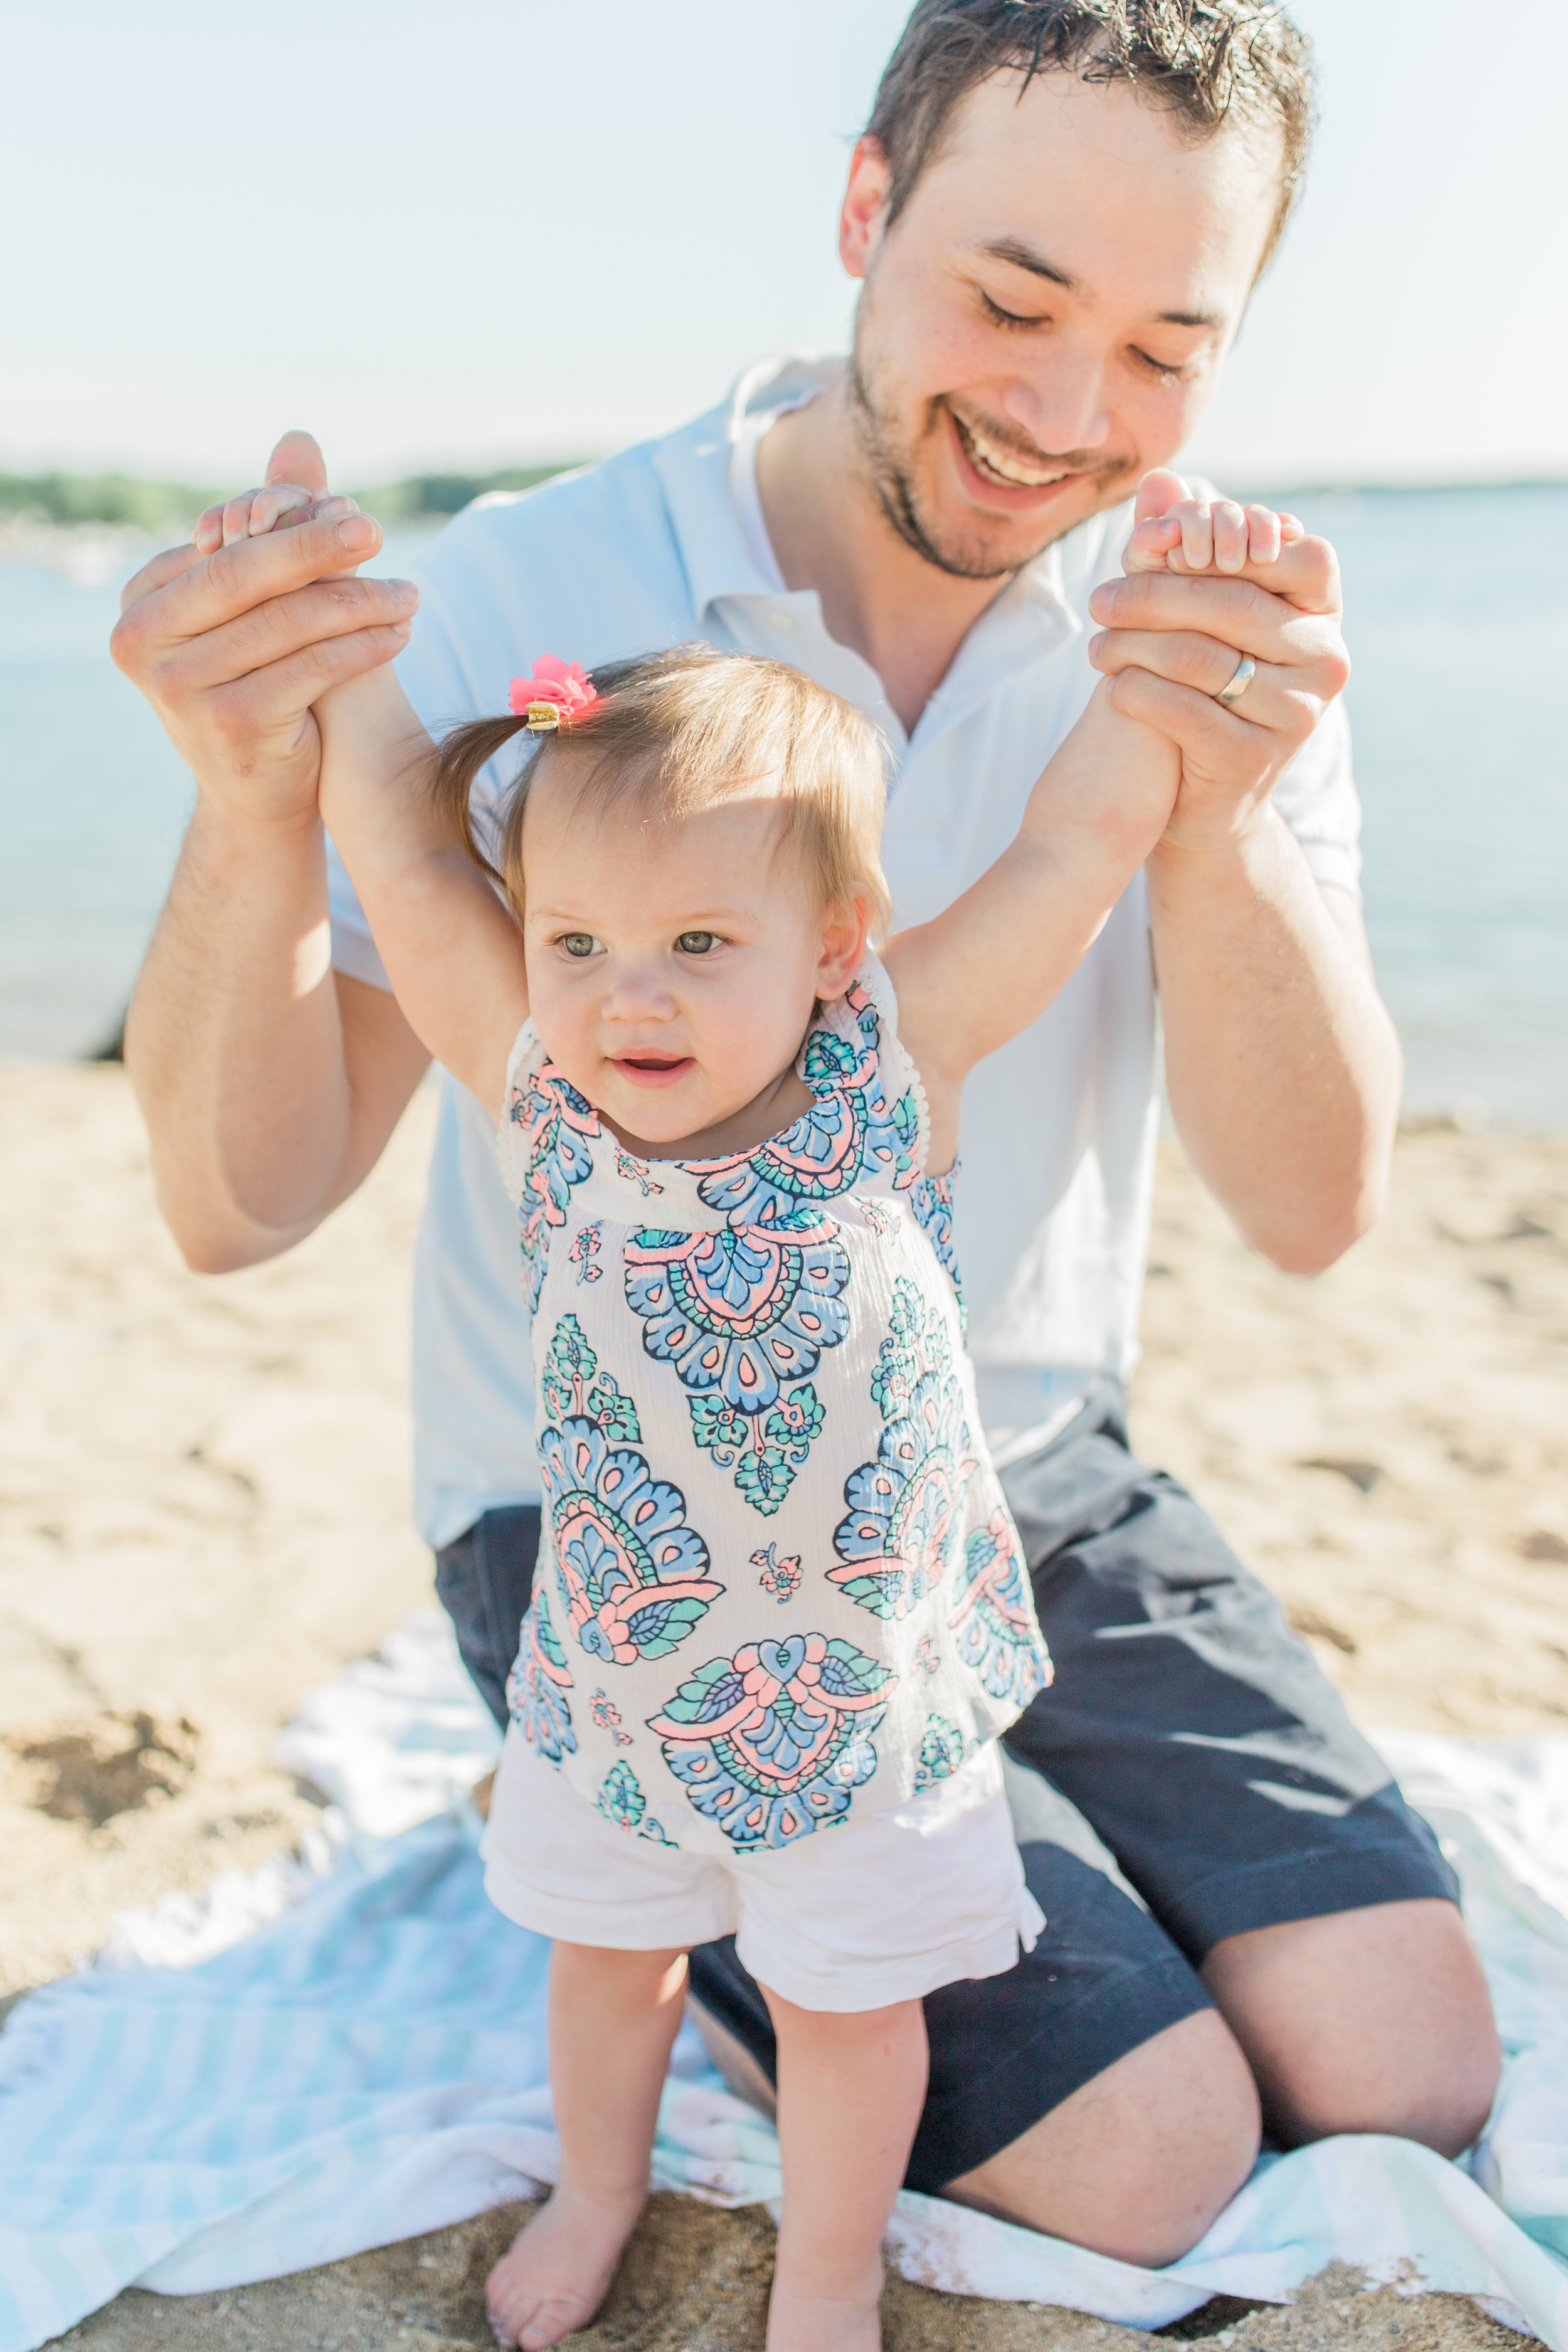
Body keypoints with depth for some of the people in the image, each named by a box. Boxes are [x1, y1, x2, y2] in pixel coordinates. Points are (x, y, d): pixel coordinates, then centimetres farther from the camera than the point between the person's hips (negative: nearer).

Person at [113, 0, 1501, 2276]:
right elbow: (242, 1201, -17)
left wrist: (1219, 818, -32)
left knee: (1407, 2068, -4)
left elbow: (1312, 1208, -13)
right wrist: (255, 809, -37)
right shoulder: (529, 599, -16)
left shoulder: (1218, 641, -5)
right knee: (1153, 2151, -12)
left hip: (1034, 1487, 4)